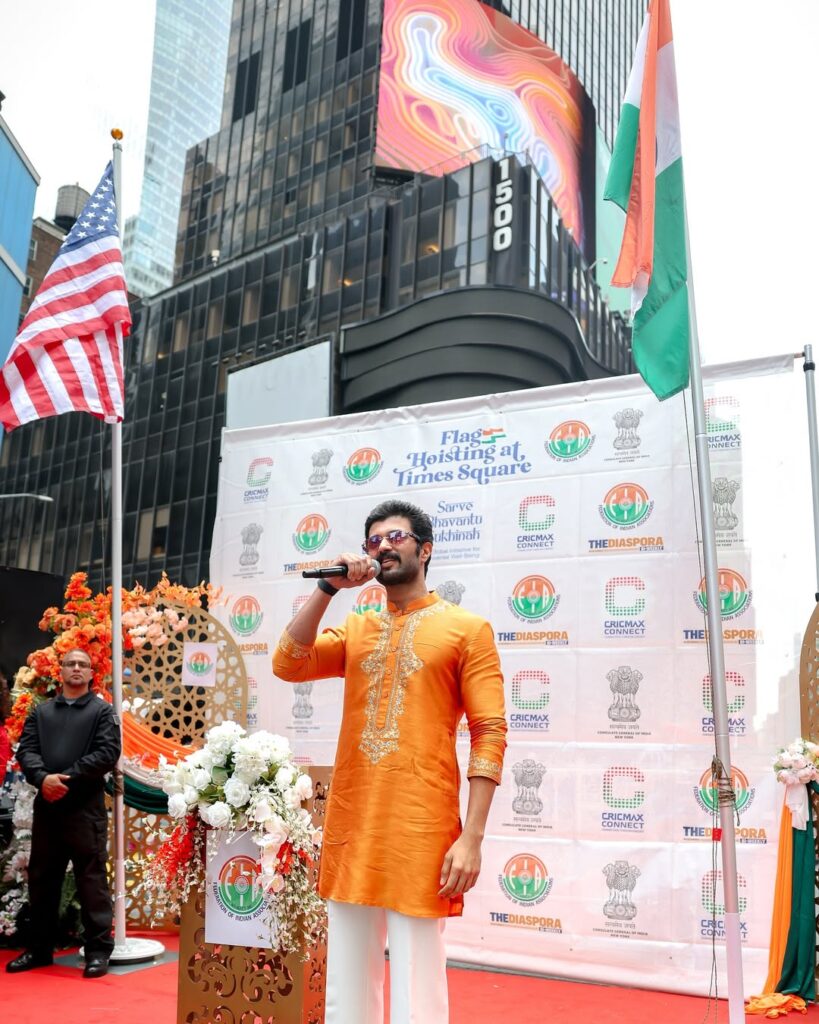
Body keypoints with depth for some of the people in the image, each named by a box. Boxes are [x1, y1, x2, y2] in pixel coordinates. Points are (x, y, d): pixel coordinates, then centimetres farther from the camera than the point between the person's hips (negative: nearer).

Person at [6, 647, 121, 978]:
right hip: (46, 805, 4)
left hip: (86, 807, -4)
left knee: (91, 879, -1)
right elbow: (26, 750, 3)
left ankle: (98, 950, 6)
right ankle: (39, 948, 25)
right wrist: (43, 778, -17)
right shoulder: (41, 712, 15)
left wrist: (67, 778, -15)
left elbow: (107, 754, -8)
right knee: (41, 879, 12)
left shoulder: (102, 711, 3)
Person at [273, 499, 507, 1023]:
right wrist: (328, 588, -4)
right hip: (350, 825, 5)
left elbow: (490, 734, -6)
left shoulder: (467, 628, -1)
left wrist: (473, 837, -14)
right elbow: (287, 665, 1)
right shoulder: (355, 630, 14)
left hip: (421, 828, -5)